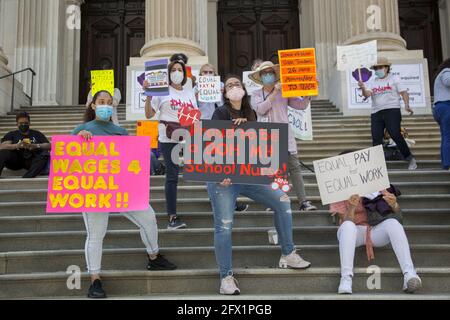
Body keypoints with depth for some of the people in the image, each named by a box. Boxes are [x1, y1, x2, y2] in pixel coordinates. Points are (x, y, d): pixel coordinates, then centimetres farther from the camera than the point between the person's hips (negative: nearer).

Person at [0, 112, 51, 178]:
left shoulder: (37, 134, 18)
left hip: (32, 161, 0)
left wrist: (36, 146, -16)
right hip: (15, 160, 0)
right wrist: (17, 146, -21)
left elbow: (49, 146, 5)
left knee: (45, 155, -31)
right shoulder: (11, 135, 17)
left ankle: (26, 178, -48)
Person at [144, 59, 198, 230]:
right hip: (169, 137, -4)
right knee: (172, 176, -5)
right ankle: (172, 217, -2)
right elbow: (149, 115, -1)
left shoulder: (190, 93, 18)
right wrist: (148, 95, -12)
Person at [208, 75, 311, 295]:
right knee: (224, 226, -10)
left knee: (282, 201, -2)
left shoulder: (250, 114, 15)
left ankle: (287, 256, 12)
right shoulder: (221, 113, -3)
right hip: (223, 178, -6)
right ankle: (226, 277, 4)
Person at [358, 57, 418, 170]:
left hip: (392, 110, -4)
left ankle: (410, 159, -4)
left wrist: (407, 105, -14)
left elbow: (404, 92, 3)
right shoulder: (372, 82, 16)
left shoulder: (394, 79, 8)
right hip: (376, 113, 4)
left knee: (395, 135, -16)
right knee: (376, 139, -4)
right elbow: (367, 94, 0)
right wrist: (363, 88, -22)